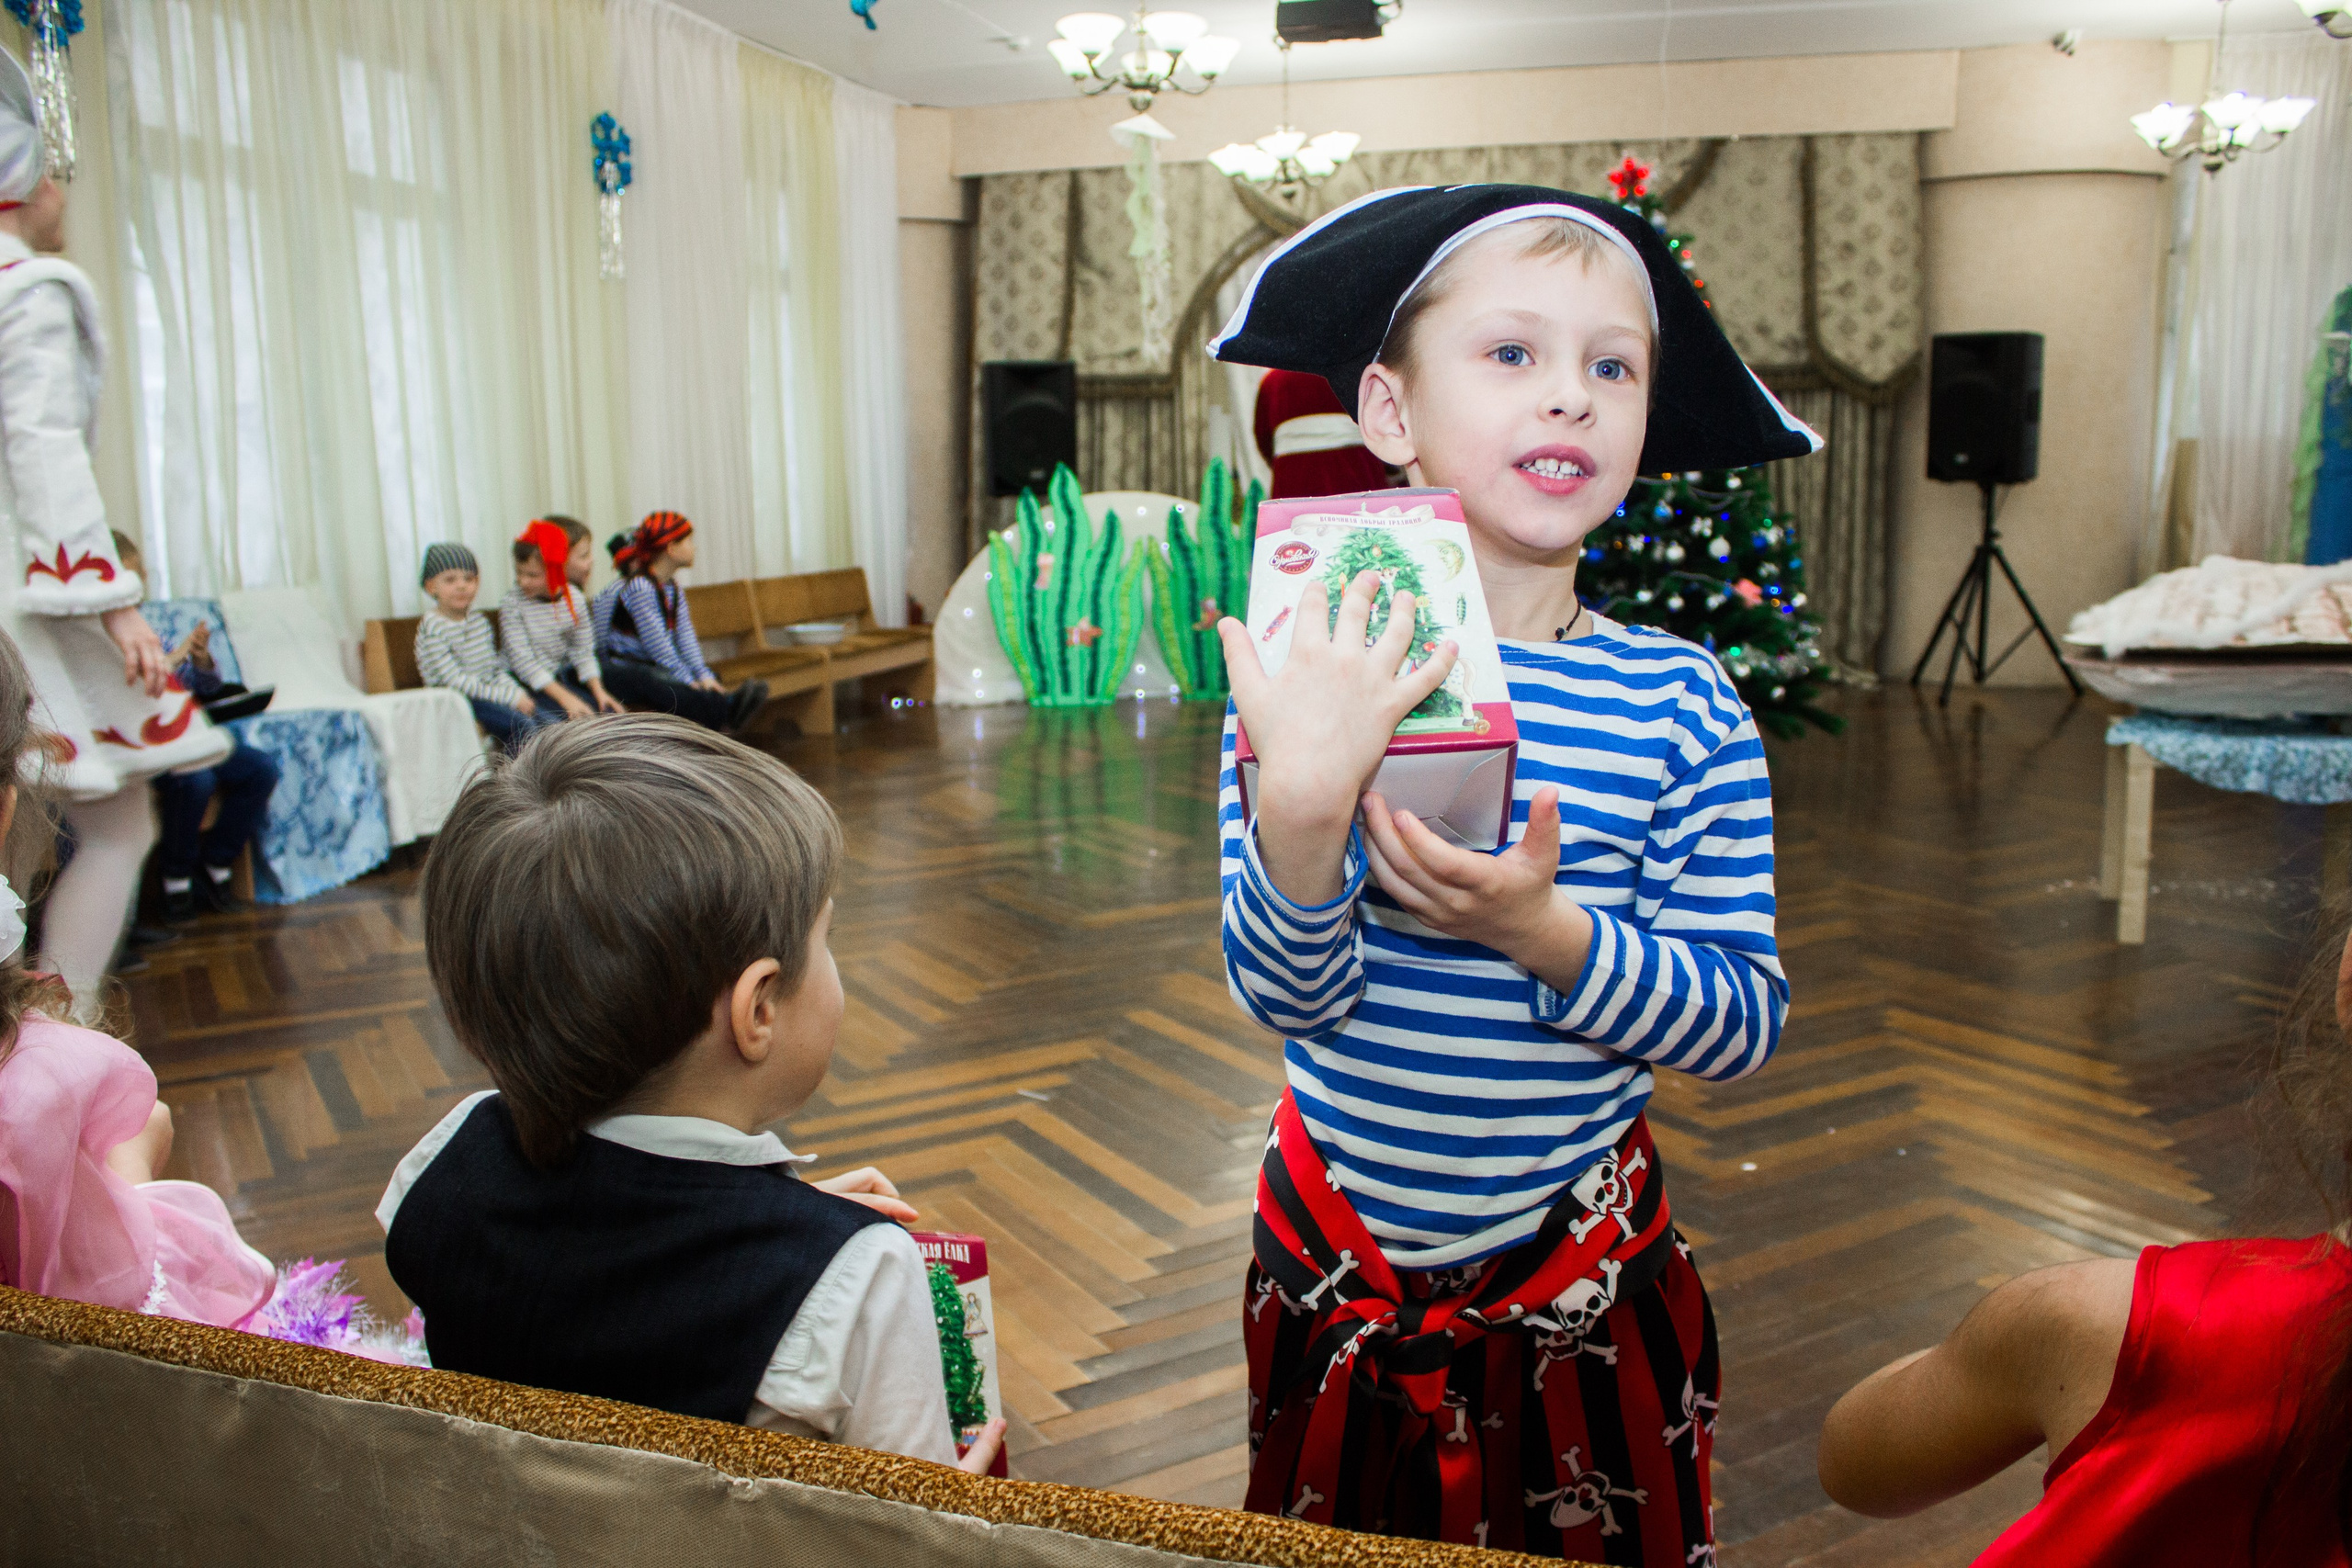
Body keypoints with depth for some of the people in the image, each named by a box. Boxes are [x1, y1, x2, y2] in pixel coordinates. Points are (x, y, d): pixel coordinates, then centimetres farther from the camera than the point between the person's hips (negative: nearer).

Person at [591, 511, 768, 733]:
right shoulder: (639, 587, -15)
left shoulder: (674, 590, 12)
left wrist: (705, 676, -13)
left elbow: (686, 639, 1)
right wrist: (689, 682, -20)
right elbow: (658, 645, -19)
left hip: (653, 665, 9)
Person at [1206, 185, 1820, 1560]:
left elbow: (1748, 1020, -12)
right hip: (1341, 1265, 1)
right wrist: (1300, 801, -35)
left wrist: (1548, 933, -28)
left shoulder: (1682, 703, -10)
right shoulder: (1315, 663, -12)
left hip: (1590, 1288, 0)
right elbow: (1287, 993, -17)